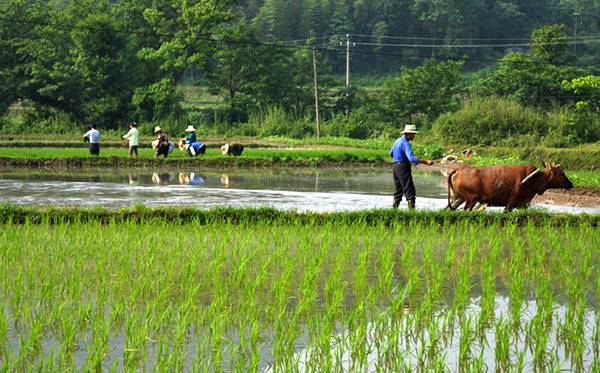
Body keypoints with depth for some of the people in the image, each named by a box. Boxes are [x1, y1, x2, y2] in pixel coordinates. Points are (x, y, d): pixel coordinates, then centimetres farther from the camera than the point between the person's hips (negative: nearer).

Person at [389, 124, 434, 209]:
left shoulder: (398, 140, 12)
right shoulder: (405, 143, -17)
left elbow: (391, 153, 26)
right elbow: (412, 158, -30)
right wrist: (425, 162, -33)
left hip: (395, 166, 9)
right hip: (403, 168, -9)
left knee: (398, 190, 15)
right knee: (409, 191, -8)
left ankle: (394, 209, 15)